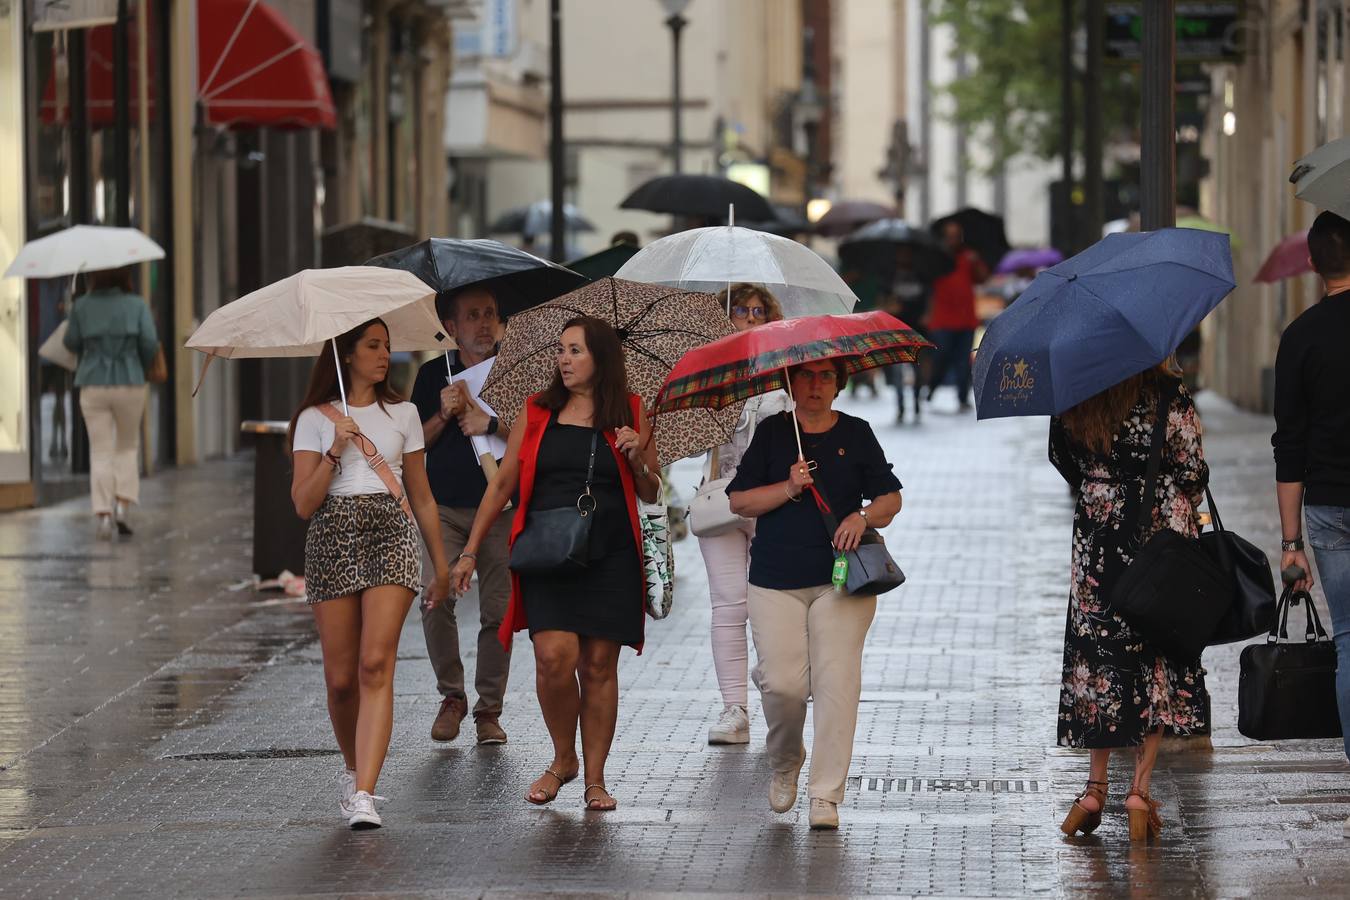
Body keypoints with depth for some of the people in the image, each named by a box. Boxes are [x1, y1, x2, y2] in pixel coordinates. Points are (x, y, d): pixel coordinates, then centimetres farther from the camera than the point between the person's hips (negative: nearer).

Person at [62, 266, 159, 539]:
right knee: (128, 446, 18)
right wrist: (142, 367, 8)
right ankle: (123, 504, 4)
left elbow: (72, 343, 6)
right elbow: (149, 343, -11)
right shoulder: (137, 305, -4)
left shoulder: (82, 307, 0)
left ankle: (103, 514, -7)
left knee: (100, 452, 4)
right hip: (130, 384, 0)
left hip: (92, 387, 1)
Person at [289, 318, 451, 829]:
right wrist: (334, 452, -11)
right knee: (341, 680, 0)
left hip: (392, 537, 0)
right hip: (332, 538, 0)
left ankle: (363, 794, -23)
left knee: (376, 666, -16)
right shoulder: (315, 419, 8)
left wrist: (442, 566, 17)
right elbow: (303, 504, 1)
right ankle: (354, 771, 27)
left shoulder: (402, 414, 15)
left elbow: (422, 497, 19)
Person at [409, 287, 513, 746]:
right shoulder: (433, 374, 10)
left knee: (497, 612, -2)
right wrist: (444, 416, -8)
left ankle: (489, 709, 10)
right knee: (435, 600, -15)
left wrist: (490, 424, -12)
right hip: (444, 508, 0)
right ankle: (451, 696, 2)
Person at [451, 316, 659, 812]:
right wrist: (470, 551, 9)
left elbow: (650, 494, 12)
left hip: (610, 559, 0)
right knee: (554, 656, -15)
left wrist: (637, 460, -9)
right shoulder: (536, 414, 8)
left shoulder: (630, 414, 7)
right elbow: (502, 484, 12)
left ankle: (594, 778, 10)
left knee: (598, 665, 1)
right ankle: (563, 758, 8)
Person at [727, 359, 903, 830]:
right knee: (782, 682, -9)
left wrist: (864, 516, -10)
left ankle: (825, 795, -6)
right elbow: (739, 500, 3)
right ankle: (785, 762, 22)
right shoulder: (772, 432, 7)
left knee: (836, 680, -10)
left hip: (841, 579, 0)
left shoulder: (856, 434, 9)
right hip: (776, 580, 0)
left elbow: (890, 497, 11)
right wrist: (788, 489, -11)